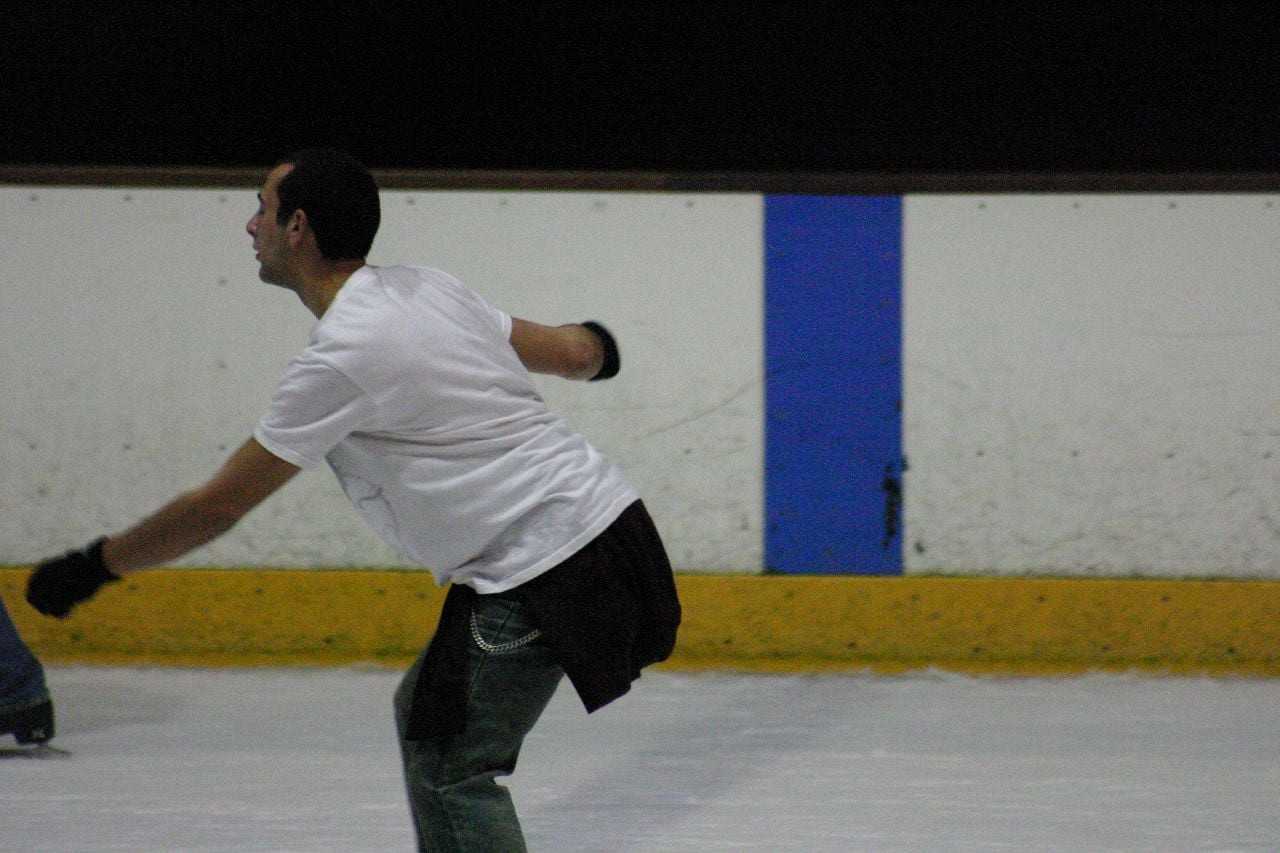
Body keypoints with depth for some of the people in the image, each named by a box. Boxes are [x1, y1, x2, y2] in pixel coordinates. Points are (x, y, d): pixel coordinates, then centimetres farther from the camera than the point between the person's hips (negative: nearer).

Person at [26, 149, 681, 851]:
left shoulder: (339, 358, -16)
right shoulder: (425, 289, 9)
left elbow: (217, 507, -11)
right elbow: (573, 352, 19)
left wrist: (90, 568, 1)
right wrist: (594, 344, 46)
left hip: (545, 571, -9)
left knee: (449, 767, -2)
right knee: (423, 714, 20)